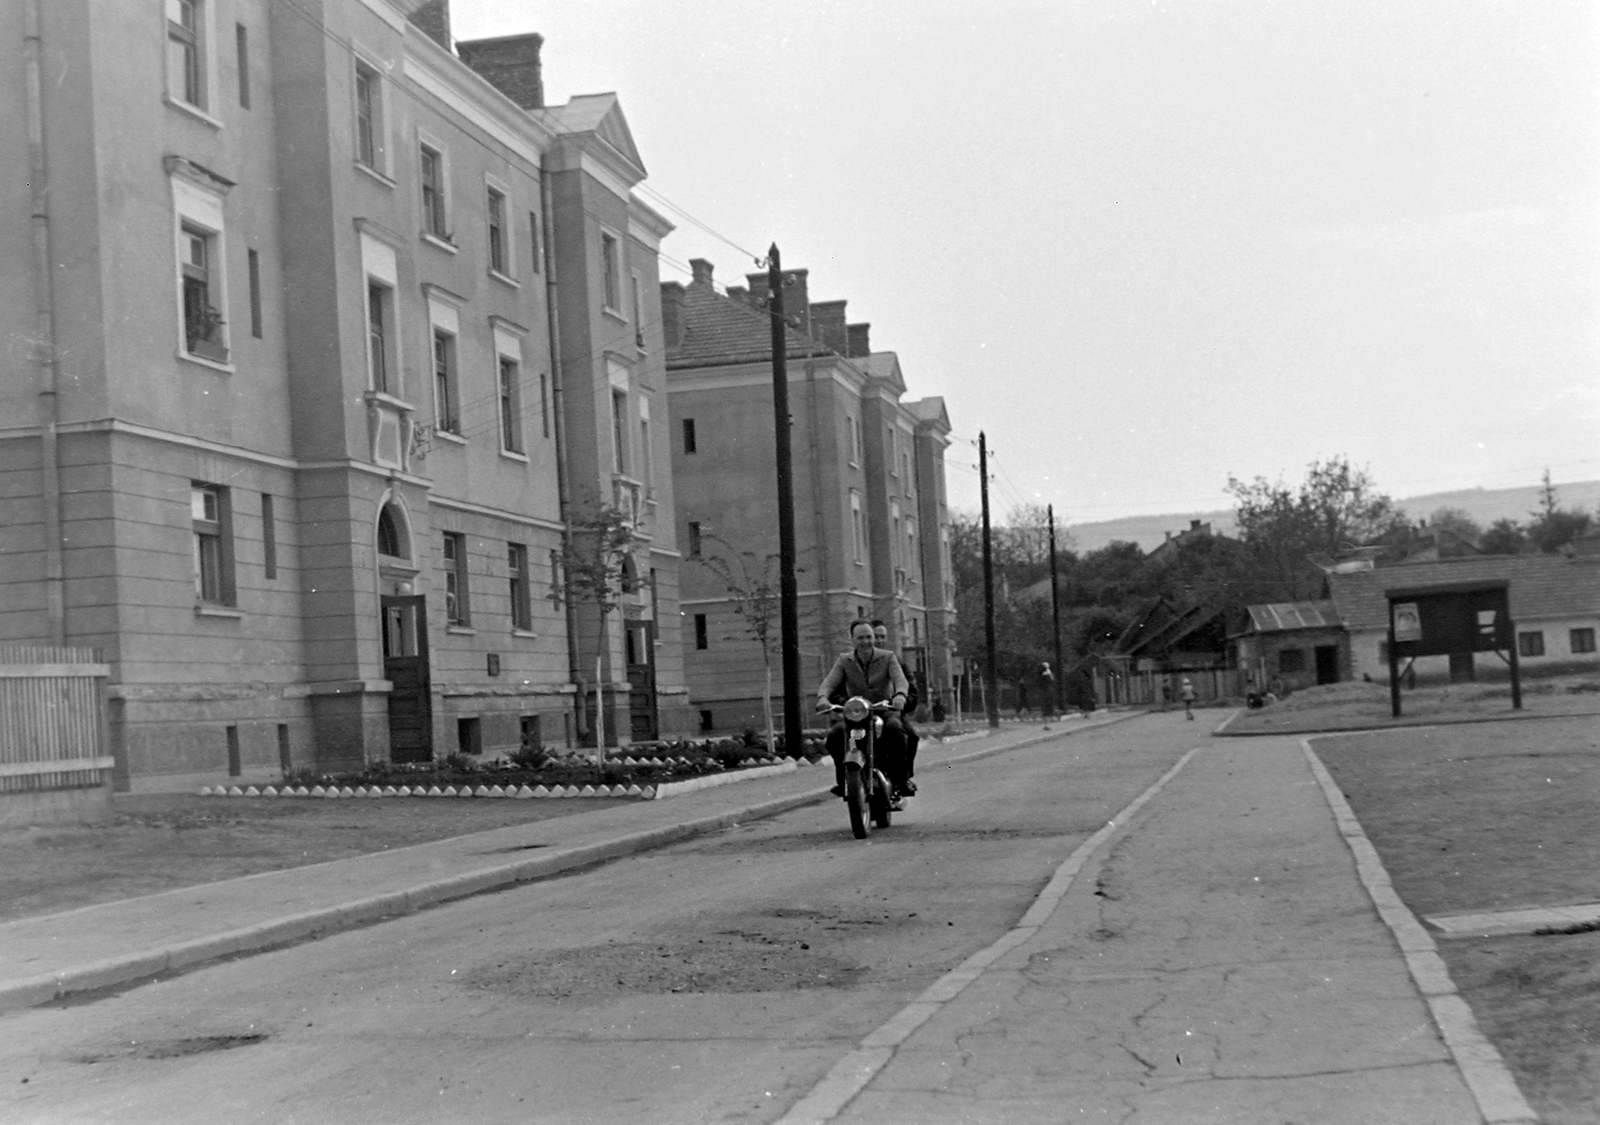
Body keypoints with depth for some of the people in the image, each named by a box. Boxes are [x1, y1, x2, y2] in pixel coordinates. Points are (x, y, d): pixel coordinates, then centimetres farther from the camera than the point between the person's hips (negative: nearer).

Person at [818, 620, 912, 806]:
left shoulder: (887, 657, 1)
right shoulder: (844, 661, 6)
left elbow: (899, 679, -17)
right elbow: (829, 682, -9)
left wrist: (899, 694, -42)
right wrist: (823, 697, -34)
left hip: (885, 712, -2)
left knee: (894, 730, -36)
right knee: (834, 736, -28)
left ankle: (899, 786, -27)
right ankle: (843, 782, -11)